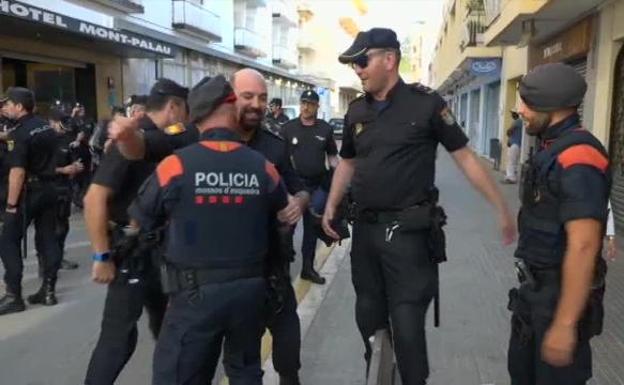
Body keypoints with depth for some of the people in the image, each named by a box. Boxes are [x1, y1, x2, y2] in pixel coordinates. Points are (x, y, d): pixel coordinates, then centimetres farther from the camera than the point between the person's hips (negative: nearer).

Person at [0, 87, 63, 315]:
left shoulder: (19, 133, -16)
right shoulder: (47, 127, 9)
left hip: (28, 191, -8)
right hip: (48, 188, 8)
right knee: (48, 239, 9)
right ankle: (48, 290, 14)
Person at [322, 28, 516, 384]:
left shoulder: (426, 103, -8)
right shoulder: (357, 110, 7)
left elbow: (465, 156, -5)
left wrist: (502, 208, -4)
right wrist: (332, 206, 12)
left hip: (409, 230, -5)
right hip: (365, 228, 6)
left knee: (407, 322, -1)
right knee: (369, 317, 16)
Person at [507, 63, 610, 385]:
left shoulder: (577, 158, -24)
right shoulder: (552, 148, 8)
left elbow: (583, 247, -29)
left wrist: (565, 324, -28)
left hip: (561, 293, -9)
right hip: (536, 287, 9)